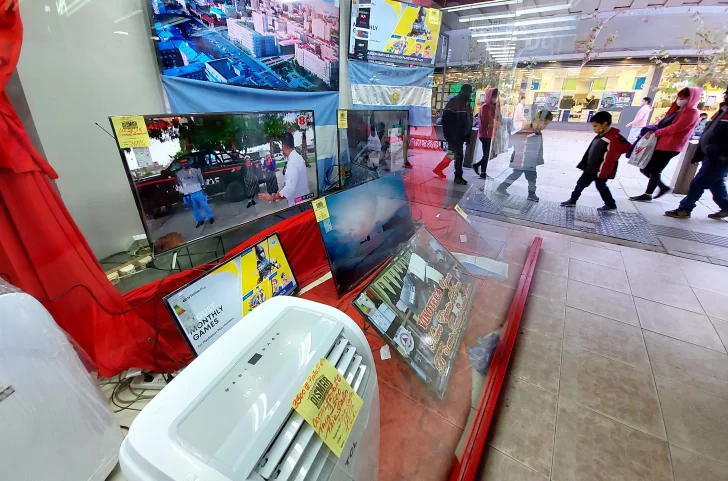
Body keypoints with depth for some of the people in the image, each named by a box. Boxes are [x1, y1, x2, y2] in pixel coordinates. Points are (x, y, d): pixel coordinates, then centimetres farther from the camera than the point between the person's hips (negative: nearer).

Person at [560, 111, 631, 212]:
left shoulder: (614, 139, -23)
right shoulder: (600, 135, 7)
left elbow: (609, 159, -25)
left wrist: (602, 173, -24)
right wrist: (583, 165, 17)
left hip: (600, 170, -8)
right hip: (591, 168, 9)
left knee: (600, 186, 8)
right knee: (581, 183, 13)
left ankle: (610, 204, 27)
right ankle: (573, 200, 26)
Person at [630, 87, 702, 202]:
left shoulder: (692, 112, -8)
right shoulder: (678, 110, 21)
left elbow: (675, 128, -17)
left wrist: (655, 133, -14)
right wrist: (653, 131, 0)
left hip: (670, 146, -9)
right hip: (661, 143, 9)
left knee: (655, 170, -3)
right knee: (645, 168, 8)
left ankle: (648, 195, 8)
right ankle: (663, 186, 23)